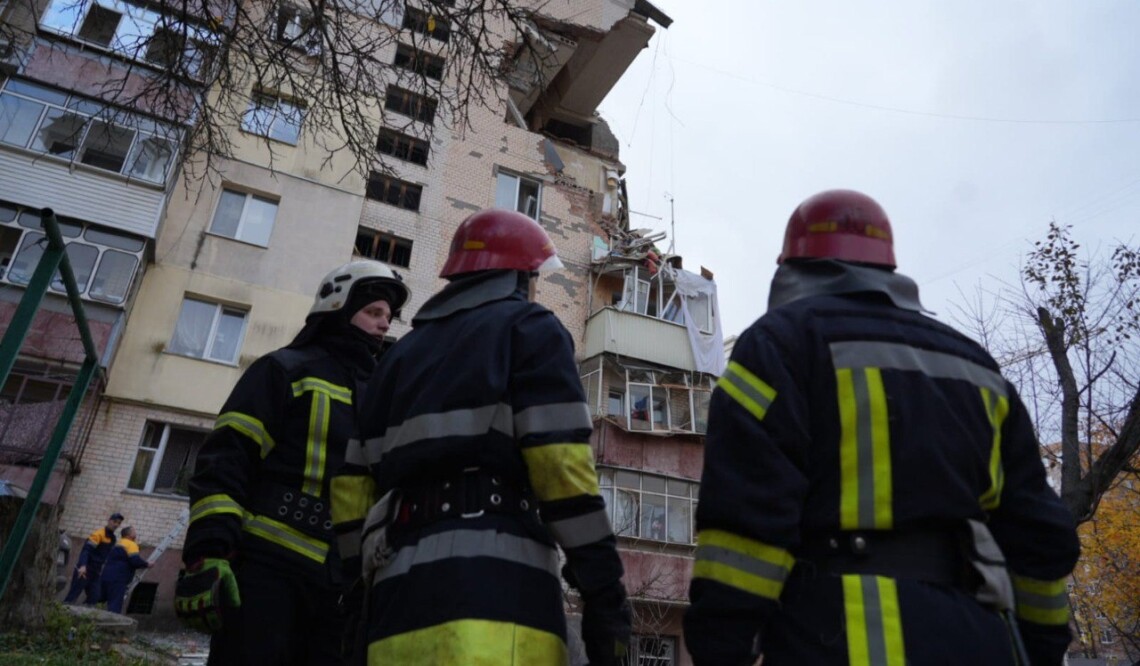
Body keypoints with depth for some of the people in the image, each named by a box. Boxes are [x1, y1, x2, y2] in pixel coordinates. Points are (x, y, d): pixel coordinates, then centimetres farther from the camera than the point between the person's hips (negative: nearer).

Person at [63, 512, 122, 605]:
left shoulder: (112, 538, 13)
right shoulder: (99, 534, -12)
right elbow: (85, 550, -23)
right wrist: (83, 566, -35)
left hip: (95, 573, 8)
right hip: (84, 570, -8)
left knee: (94, 598, 1)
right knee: (72, 596, -7)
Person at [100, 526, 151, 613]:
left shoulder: (119, 544, 23)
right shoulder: (131, 544, -7)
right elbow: (136, 561, -18)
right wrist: (146, 564, -2)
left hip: (108, 576, 9)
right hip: (117, 579, -9)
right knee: (115, 606, -11)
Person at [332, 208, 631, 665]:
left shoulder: (403, 354, 25)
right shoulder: (529, 329, 7)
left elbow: (353, 489, 19)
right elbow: (562, 463, -8)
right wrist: (604, 592, -6)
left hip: (398, 600, 7)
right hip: (492, 589, -6)